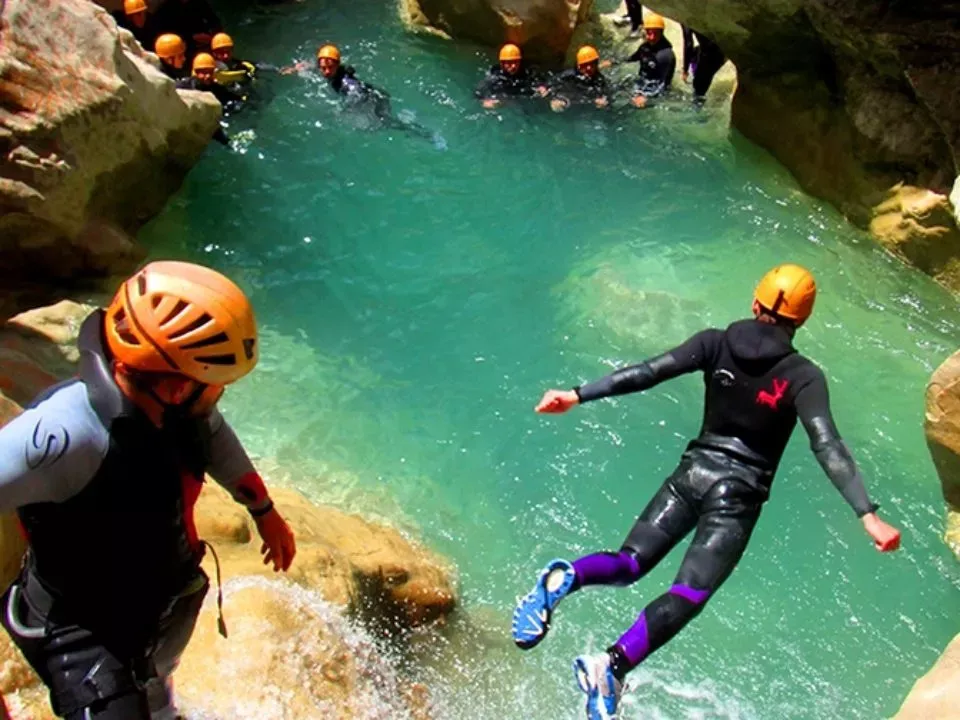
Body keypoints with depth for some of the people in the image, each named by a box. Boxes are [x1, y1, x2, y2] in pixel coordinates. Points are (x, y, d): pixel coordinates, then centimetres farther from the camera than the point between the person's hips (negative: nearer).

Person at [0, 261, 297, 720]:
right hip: (86, 632, -7)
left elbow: (214, 435, 2)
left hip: (162, 604, 7)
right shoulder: (70, 432, -42)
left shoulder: (174, 401, -19)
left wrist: (264, 511, 14)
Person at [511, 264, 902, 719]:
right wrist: (868, 515, -19)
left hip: (693, 474, 3)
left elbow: (646, 374, -8)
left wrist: (578, 396, -8)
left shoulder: (716, 344, 0)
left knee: (629, 563, 8)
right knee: (687, 596, -7)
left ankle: (568, 576, -26)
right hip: (739, 496, -3)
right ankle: (613, 664, -31)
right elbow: (827, 447, -18)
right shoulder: (803, 376, -7)